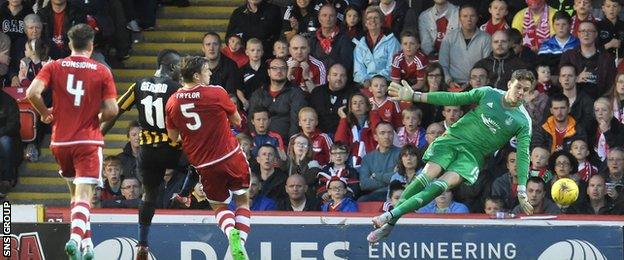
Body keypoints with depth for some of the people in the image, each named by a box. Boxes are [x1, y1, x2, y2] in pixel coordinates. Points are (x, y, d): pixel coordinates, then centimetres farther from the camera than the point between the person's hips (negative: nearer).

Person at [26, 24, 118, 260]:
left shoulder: (54, 67, 1)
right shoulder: (102, 72, -2)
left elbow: (33, 93, -12)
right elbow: (111, 110, -6)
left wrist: (45, 114, 5)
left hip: (60, 141, 3)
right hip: (88, 141, -3)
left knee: (76, 193, 21)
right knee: (84, 196, -9)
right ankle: (76, 238, -32)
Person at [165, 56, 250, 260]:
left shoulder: (172, 102, -2)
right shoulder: (216, 93, -11)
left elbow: (173, 138, 10)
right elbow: (237, 121, 4)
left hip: (204, 165, 2)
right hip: (231, 157, -2)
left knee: (219, 205, 20)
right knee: (243, 200, 16)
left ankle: (231, 232, -11)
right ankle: (240, 242, -3)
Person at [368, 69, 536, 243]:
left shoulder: (523, 122, -4)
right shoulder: (487, 94, 2)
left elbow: (523, 156, -7)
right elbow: (453, 99, 8)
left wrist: (522, 193, -16)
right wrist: (413, 96, 6)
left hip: (472, 155, -1)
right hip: (452, 139, 1)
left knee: (442, 184, -25)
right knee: (427, 176, -21)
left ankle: (391, 216, -29)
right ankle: (388, 224, -18)